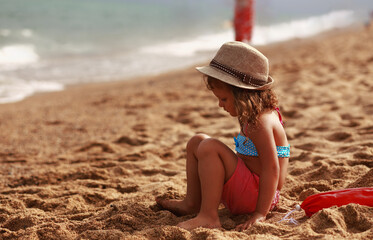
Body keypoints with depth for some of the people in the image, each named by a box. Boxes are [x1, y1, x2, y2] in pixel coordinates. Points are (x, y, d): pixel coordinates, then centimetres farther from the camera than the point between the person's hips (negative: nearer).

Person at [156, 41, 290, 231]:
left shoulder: (260, 123, -22)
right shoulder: (258, 115, 10)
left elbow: (272, 169, -28)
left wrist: (260, 213, -29)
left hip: (256, 196, -11)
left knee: (210, 148, -29)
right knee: (197, 141, 13)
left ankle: (208, 216, -29)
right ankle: (192, 203, 10)